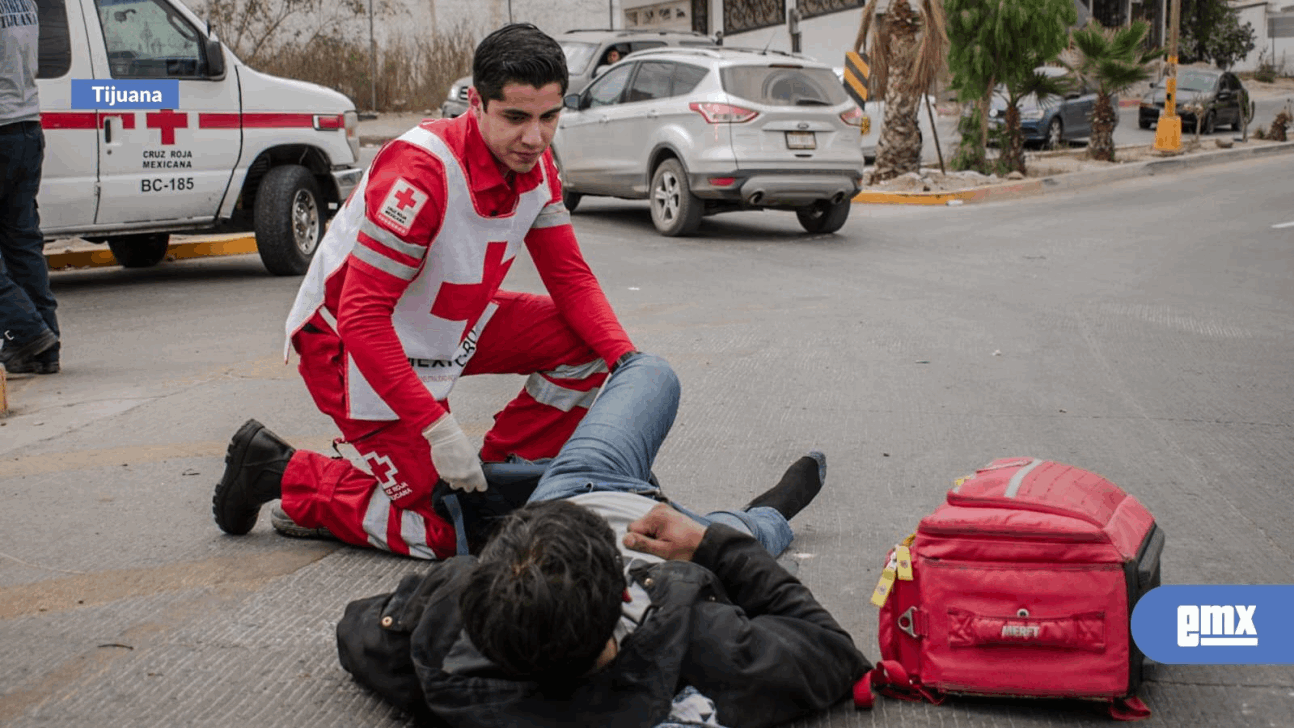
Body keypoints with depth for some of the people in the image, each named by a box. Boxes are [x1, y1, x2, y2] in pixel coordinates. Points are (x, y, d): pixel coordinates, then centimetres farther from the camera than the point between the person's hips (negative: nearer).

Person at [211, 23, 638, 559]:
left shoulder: (535, 165, -8)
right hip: (352, 344, -8)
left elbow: (569, 276, -1)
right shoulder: (420, 171, -33)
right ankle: (283, 475, 8)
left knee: (585, 343, -4)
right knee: (442, 532, -9)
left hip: (447, 326, 8)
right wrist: (437, 428, -36)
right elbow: (362, 317, -33)